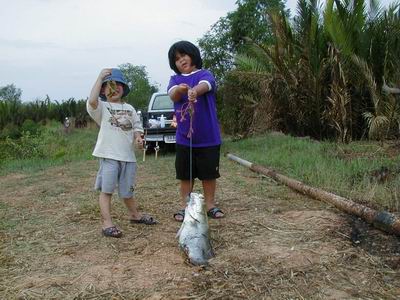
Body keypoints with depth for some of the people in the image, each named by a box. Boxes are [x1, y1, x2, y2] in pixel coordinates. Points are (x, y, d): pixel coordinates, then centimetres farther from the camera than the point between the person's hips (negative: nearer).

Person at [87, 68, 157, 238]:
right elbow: (92, 100, -22)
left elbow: (137, 127, 20)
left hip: (128, 155, 5)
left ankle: (134, 215, 36)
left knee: (127, 190, 17)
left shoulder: (129, 108, 16)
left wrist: (138, 137, -3)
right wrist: (100, 77, -15)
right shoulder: (102, 107, -1)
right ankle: (107, 223, 1)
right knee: (106, 189, -4)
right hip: (109, 155, -4)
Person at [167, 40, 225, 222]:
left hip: (208, 136, -2)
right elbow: (172, 96, -13)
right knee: (185, 175, 10)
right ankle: (185, 207, 23)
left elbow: (205, 85, -24)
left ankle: (210, 205, 23)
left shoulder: (205, 74, 0)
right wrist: (179, 89, -38)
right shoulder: (175, 79, 9)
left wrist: (194, 91, -48)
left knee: (209, 174, 8)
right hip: (183, 137, 2)